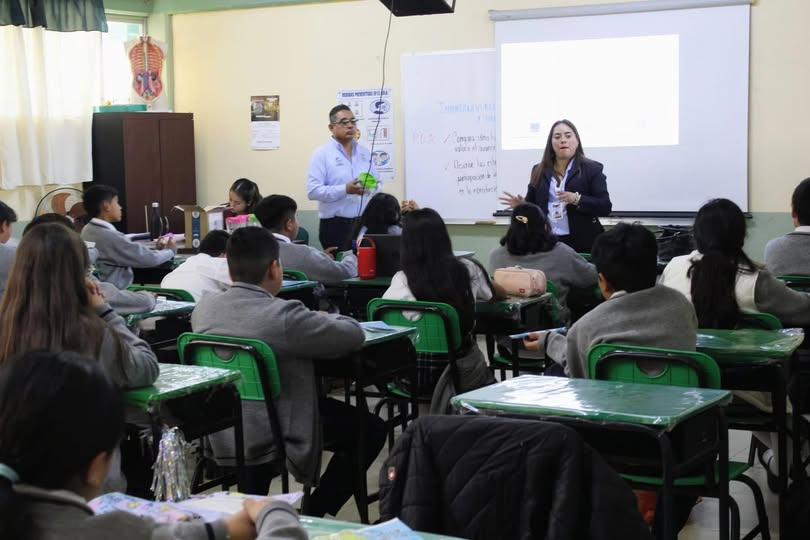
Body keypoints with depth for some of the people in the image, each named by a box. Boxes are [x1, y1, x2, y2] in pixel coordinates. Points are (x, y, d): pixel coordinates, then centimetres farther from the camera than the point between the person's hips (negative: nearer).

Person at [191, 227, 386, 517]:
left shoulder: (203, 308, -6)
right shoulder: (283, 315, -25)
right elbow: (354, 334, -16)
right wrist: (325, 319, 6)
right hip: (275, 436, -7)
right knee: (371, 429, 11)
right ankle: (312, 515, 12)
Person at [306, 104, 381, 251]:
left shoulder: (365, 153, 14)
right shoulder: (321, 154, -4)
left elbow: (378, 183, 15)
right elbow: (313, 191, -14)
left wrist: (373, 188, -10)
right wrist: (345, 190, -23)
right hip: (336, 226, -5)